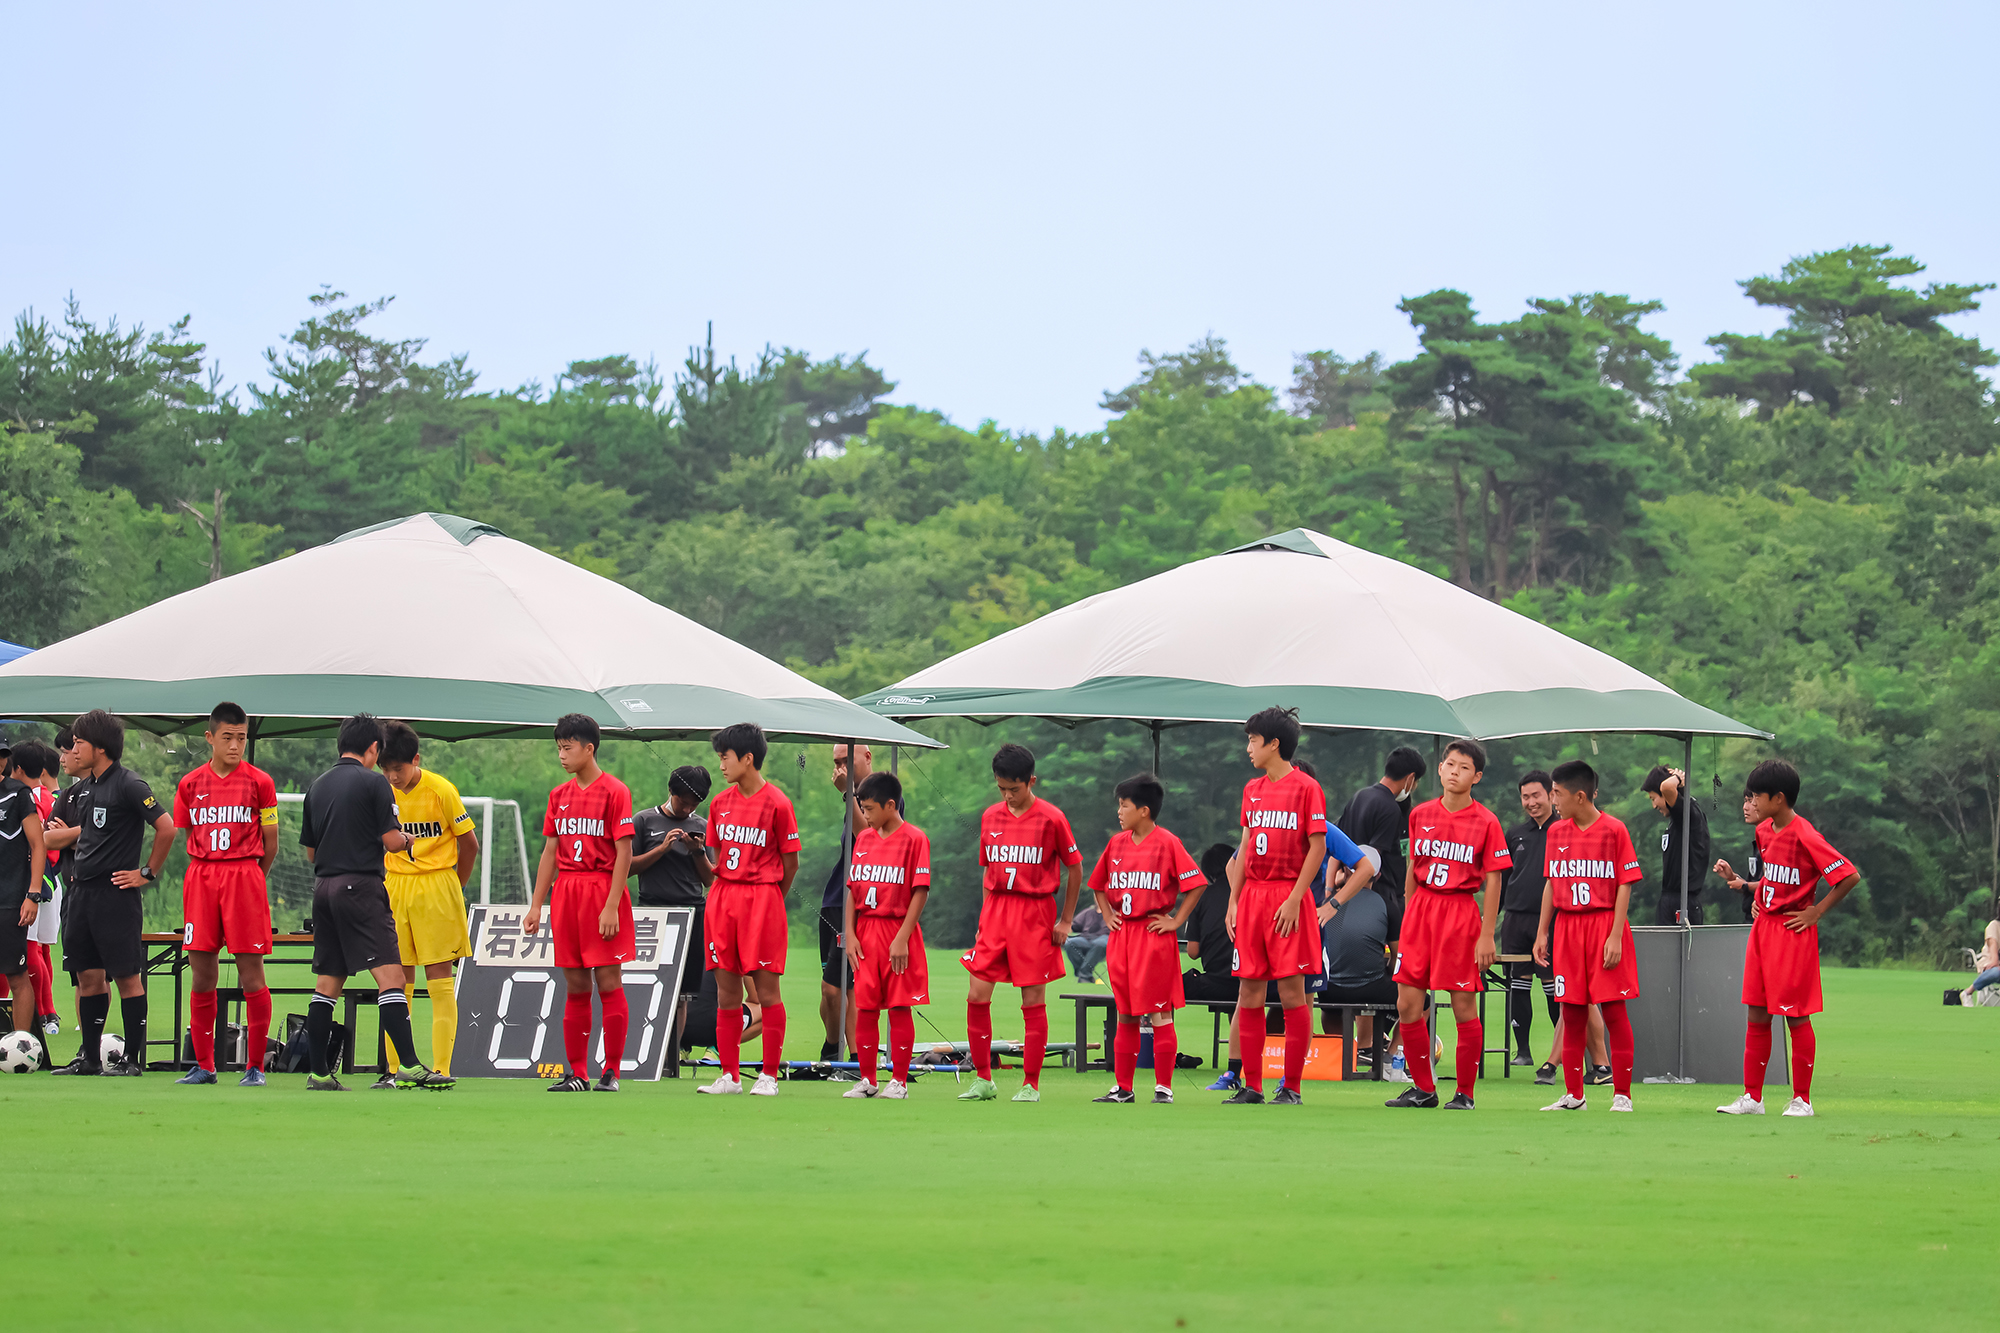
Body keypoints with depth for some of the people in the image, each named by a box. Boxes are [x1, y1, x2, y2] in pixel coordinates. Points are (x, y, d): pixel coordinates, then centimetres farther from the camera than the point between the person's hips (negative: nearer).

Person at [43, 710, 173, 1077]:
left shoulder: (127, 785, -11)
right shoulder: (83, 788, 15)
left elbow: (166, 827, -15)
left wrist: (148, 873, -10)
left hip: (116, 894, -8)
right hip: (83, 892, 8)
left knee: (127, 977, -4)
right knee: (88, 976, 10)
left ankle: (133, 1058, 0)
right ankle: (89, 1057, 15)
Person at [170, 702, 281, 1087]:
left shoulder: (259, 782, 1)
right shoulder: (190, 784, 8)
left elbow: (270, 842, 6)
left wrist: (249, 878, 9)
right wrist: (210, 874, 12)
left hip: (245, 875, -3)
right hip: (201, 879, 3)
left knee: (251, 975, -5)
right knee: (202, 976, 3)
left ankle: (255, 1067, 1)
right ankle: (204, 1066, 10)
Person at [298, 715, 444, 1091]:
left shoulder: (317, 786, 13)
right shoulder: (373, 783, -6)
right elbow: (391, 840, -11)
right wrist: (407, 839, 10)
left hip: (323, 886, 7)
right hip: (361, 885, -7)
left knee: (327, 982, 11)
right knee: (389, 974, -11)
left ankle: (319, 1073, 10)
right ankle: (408, 1066, -20)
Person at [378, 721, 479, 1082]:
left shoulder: (441, 791, -9)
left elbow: (469, 844, 0)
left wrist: (453, 888, 5)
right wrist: (381, 886, 6)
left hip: (437, 889, -3)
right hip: (395, 889, 3)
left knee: (440, 981, -3)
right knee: (398, 982, 4)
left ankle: (441, 1070, -3)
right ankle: (395, 1069, 7)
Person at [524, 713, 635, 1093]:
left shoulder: (614, 792, -6)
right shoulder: (560, 795, 13)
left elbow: (624, 853, -10)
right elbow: (550, 852, 16)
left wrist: (611, 907, -16)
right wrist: (536, 905, 11)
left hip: (602, 889, -6)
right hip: (565, 892, 6)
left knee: (608, 983, -4)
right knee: (575, 986, 6)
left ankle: (611, 1072, 0)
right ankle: (577, 1074, 9)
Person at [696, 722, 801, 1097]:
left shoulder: (776, 804, -8)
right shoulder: (721, 802, 10)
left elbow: (790, 862, -2)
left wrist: (767, 899, 4)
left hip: (763, 898, -6)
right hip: (723, 897, 6)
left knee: (766, 988, -4)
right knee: (726, 990, 4)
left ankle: (769, 1076, 1)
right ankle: (730, 1076, 9)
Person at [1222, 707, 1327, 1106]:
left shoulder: (1305, 788, -6)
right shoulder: (1252, 790, 15)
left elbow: (1317, 847, -9)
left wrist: (1294, 899, -15)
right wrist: (1233, 901, 11)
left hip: (1288, 896, -7)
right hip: (1252, 894, 7)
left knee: (1291, 991, -5)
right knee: (1249, 991, 4)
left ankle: (1292, 1087, 0)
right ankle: (1251, 1086, 8)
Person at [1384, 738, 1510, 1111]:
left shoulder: (1485, 822, -4)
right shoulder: (1421, 815, 8)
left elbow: (1493, 881, -4)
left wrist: (1487, 935, -8)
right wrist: (1408, 920, 15)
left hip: (1461, 913, -4)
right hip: (1421, 907, 4)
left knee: (1464, 1007, -2)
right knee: (1407, 1005, 1)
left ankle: (1464, 1093, 8)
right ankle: (1423, 1088, 14)